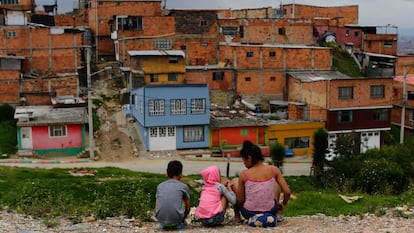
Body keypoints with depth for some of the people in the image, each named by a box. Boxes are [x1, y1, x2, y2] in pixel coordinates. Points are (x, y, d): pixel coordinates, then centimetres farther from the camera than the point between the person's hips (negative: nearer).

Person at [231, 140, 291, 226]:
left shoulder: (244, 174, -13)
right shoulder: (274, 170, -8)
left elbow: (240, 200, -8)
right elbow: (287, 192, -8)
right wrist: (283, 204, 12)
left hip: (249, 213, -1)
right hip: (270, 212, 2)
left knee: (234, 181, 21)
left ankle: (237, 216, 24)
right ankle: (276, 215, 30)